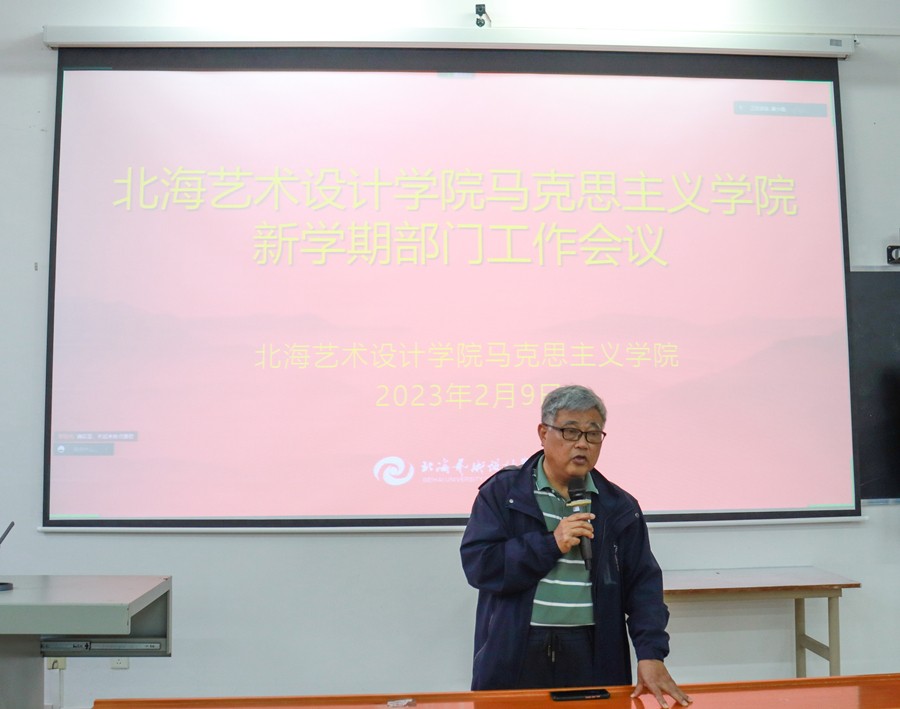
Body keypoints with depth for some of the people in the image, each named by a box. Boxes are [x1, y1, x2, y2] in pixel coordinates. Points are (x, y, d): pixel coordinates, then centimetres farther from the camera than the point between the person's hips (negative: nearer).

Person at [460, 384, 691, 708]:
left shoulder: (620, 507, 6)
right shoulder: (502, 492, -2)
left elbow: (643, 584, 3)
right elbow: (478, 564, -11)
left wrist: (651, 655, -10)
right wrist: (551, 544, -17)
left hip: (592, 657, 2)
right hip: (514, 656, -1)